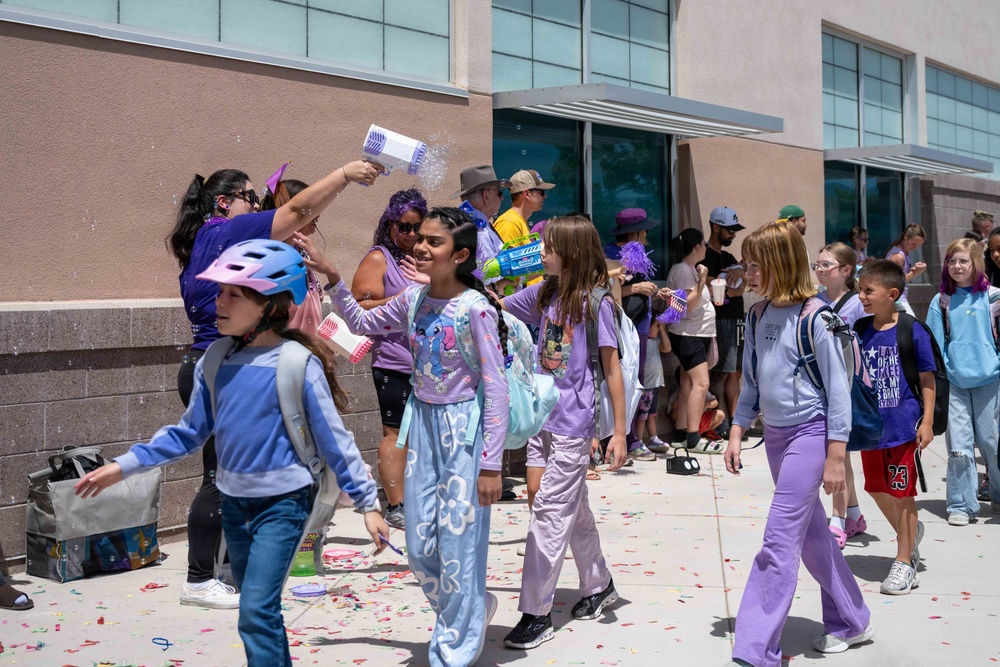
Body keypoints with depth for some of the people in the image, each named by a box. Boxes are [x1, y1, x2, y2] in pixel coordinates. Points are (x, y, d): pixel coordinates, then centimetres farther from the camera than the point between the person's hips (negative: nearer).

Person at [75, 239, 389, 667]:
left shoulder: (298, 363, -16)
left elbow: (332, 439, -11)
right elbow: (189, 433, 9)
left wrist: (367, 503, -9)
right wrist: (124, 466, 6)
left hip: (282, 502, -6)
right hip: (234, 501, 6)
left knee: (257, 611, -14)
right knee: (258, 610, 17)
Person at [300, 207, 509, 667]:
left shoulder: (476, 309, -17)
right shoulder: (413, 300, 2)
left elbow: (496, 389, -16)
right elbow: (362, 323, 20)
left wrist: (491, 464, -16)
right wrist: (332, 278, 7)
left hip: (464, 428, -7)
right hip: (423, 423, 7)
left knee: (458, 543, 0)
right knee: (419, 548, 11)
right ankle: (473, 612, 37)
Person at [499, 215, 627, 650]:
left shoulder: (595, 301, -12)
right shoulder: (543, 293, 6)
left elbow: (612, 369, -9)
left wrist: (619, 432, -9)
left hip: (573, 423, -7)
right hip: (545, 418, 7)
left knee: (550, 512, -5)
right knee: (573, 508, 18)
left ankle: (536, 612, 1)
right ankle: (598, 584, 36)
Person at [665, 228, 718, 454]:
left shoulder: (691, 269, 16)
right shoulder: (682, 270, -14)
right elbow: (688, 305, -19)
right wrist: (702, 282, -23)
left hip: (698, 334, 10)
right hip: (688, 335, -10)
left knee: (688, 384, 10)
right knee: (700, 382, -17)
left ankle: (680, 433, 13)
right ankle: (693, 437, -19)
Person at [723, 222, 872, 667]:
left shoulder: (814, 318, -15)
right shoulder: (758, 317, 5)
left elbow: (838, 388, -13)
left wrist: (836, 457, -14)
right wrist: (737, 433, 11)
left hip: (809, 433, -7)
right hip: (775, 434, 8)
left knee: (780, 540, -10)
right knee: (811, 534, 17)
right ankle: (851, 621, 34)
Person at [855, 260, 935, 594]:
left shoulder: (913, 332, -11)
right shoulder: (860, 332, 3)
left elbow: (927, 380, -6)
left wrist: (927, 421, -10)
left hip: (904, 425, -5)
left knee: (903, 493, 2)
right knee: (877, 490, 16)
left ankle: (905, 562, 14)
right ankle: (909, 532, 42)